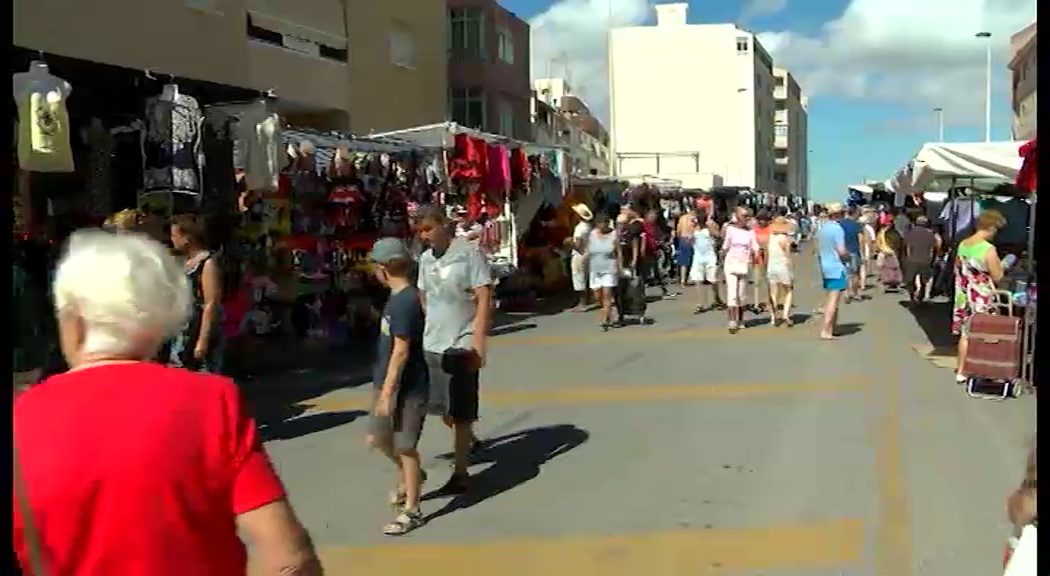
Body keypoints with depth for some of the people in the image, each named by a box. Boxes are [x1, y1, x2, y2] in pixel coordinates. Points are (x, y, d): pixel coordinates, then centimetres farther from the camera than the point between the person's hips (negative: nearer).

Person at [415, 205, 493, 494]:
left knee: (460, 412, 1)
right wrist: (418, 336, 11)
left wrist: (478, 343, -18)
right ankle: (469, 440, 43)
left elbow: (484, 299, -13)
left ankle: (460, 473, 10)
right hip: (431, 345, 6)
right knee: (442, 408, 17)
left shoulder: (469, 252, -11)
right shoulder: (425, 258, 8)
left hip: (461, 345, -6)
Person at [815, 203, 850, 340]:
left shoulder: (822, 228, 9)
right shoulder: (837, 229, -15)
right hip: (837, 268, -8)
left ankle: (831, 328, 20)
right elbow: (842, 251, -19)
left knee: (831, 299, 16)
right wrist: (848, 256, 0)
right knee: (833, 300, -6)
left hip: (825, 267, 8)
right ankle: (825, 331, -9)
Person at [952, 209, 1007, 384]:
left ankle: (961, 371, 21)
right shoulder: (988, 249, -18)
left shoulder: (962, 244, 3)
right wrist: (1000, 264, 4)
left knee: (965, 335, 15)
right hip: (981, 300, -6)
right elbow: (997, 277, -13)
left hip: (963, 298, 7)